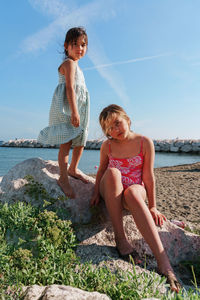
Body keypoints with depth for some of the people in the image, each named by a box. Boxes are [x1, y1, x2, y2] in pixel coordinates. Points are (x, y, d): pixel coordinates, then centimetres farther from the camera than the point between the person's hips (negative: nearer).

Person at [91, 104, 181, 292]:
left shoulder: (145, 143, -6)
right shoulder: (107, 146, 1)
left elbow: (148, 177, -6)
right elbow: (101, 171, 13)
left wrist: (152, 206, -5)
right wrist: (97, 193, 5)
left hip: (135, 190, -2)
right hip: (111, 191, 2)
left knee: (132, 192, -40)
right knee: (113, 172, -34)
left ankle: (163, 262, -44)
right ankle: (120, 237, -30)